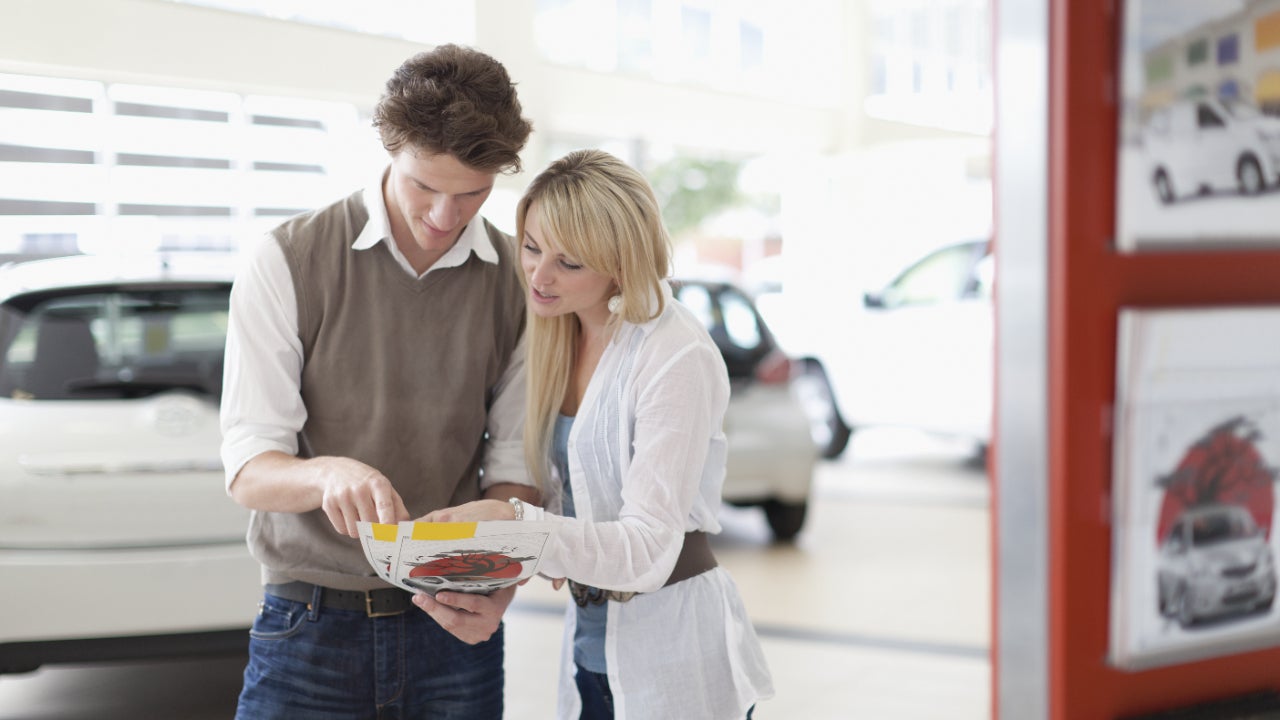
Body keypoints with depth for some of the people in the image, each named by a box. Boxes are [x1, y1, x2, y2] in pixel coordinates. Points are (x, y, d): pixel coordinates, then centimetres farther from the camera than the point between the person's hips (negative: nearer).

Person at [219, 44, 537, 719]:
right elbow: (247, 469, -11)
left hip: (452, 630, 2)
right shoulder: (286, 261, -7)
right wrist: (328, 474, -32)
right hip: (308, 630, -2)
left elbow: (514, 467, 1)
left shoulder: (520, 280, 2)